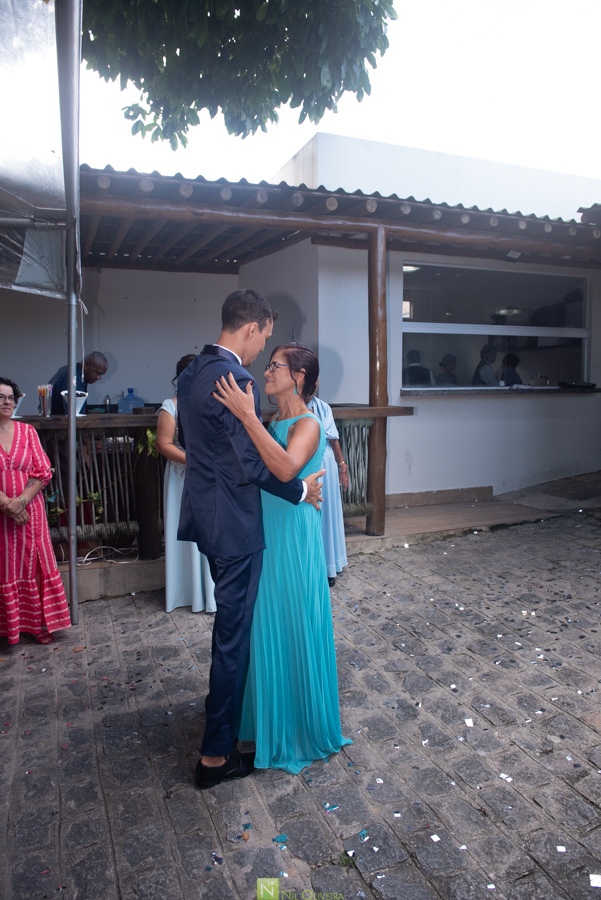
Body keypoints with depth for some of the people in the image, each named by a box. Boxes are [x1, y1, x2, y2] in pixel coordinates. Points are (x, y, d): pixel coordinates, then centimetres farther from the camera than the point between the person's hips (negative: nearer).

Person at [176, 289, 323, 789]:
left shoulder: (192, 373, 8)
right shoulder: (235, 380, -22)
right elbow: (252, 467, -22)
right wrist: (301, 491, -8)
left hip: (205, 514, 10)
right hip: (232, 524, -10)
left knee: (230, 622, 27)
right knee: (234, 634, 3)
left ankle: (229, 706, 49)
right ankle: (216, 755, 18)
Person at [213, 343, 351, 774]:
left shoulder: (308, 425, -17)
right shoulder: (273, 422, 9)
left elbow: (285, 467, -37)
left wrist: (247, 416, -37)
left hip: (293, 536, -8)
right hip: (265, 533, 8)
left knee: (295, 628, 6)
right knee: (267, 628, 20)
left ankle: (303, 727, 27)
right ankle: (272, 717, 41)